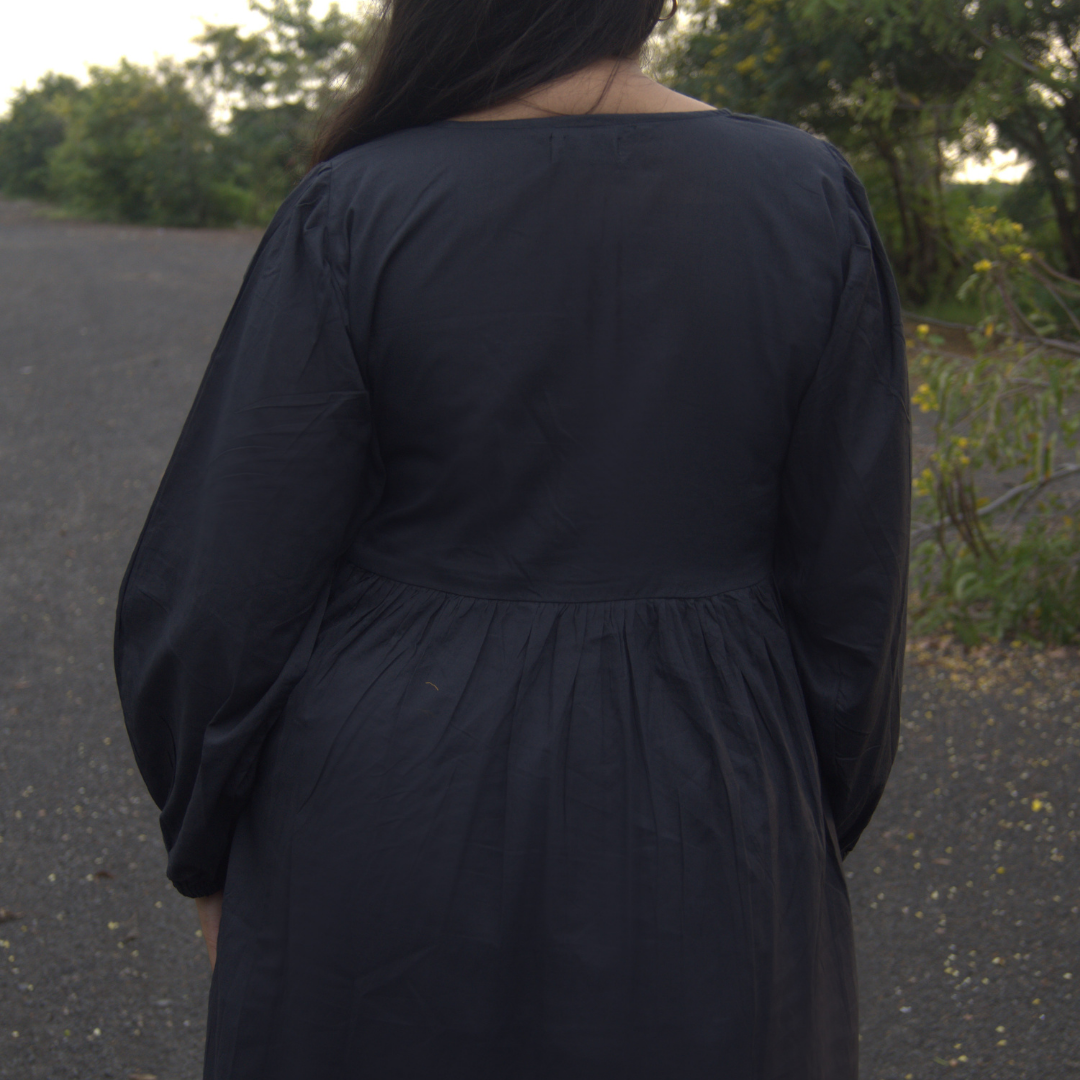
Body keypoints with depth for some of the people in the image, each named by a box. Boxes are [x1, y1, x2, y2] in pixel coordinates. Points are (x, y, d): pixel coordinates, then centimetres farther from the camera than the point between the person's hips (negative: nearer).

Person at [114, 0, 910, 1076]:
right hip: (689, 886, 2)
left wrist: (209, 852, 6)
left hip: (401, 853, -1)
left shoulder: (357, 216, -13)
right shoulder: (806, 203, -8)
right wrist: (801, 859, 10)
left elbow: (219, 605, -12)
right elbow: (844, 593, -5)